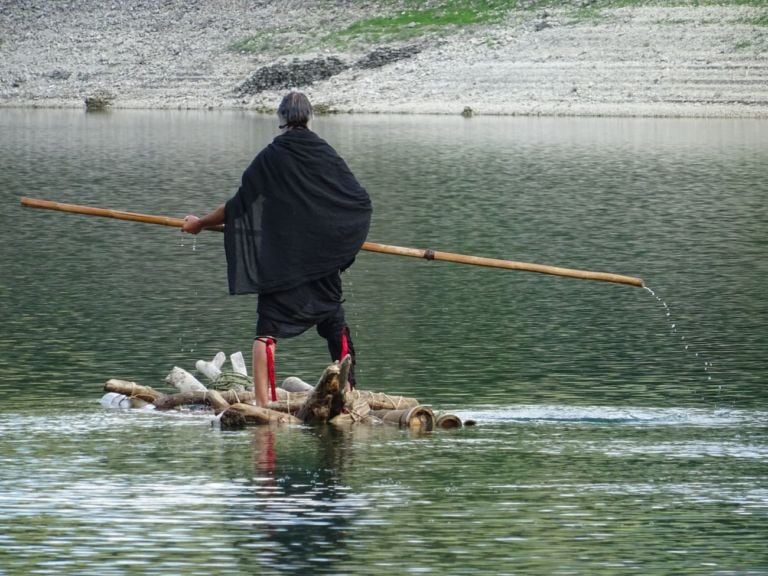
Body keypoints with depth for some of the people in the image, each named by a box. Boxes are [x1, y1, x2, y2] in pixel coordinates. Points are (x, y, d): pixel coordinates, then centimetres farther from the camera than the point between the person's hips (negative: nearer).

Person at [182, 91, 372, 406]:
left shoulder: (270, 158, -4)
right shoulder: (325, 155, 2)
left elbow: (238, 205, -1)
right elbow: (362, 203, 5)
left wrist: (200, 224, 13)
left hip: (280, 260, -2)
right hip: (323, 260, 2)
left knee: (268, 328, -2)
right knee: (336, 326, 15)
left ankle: (262, 401, -13)